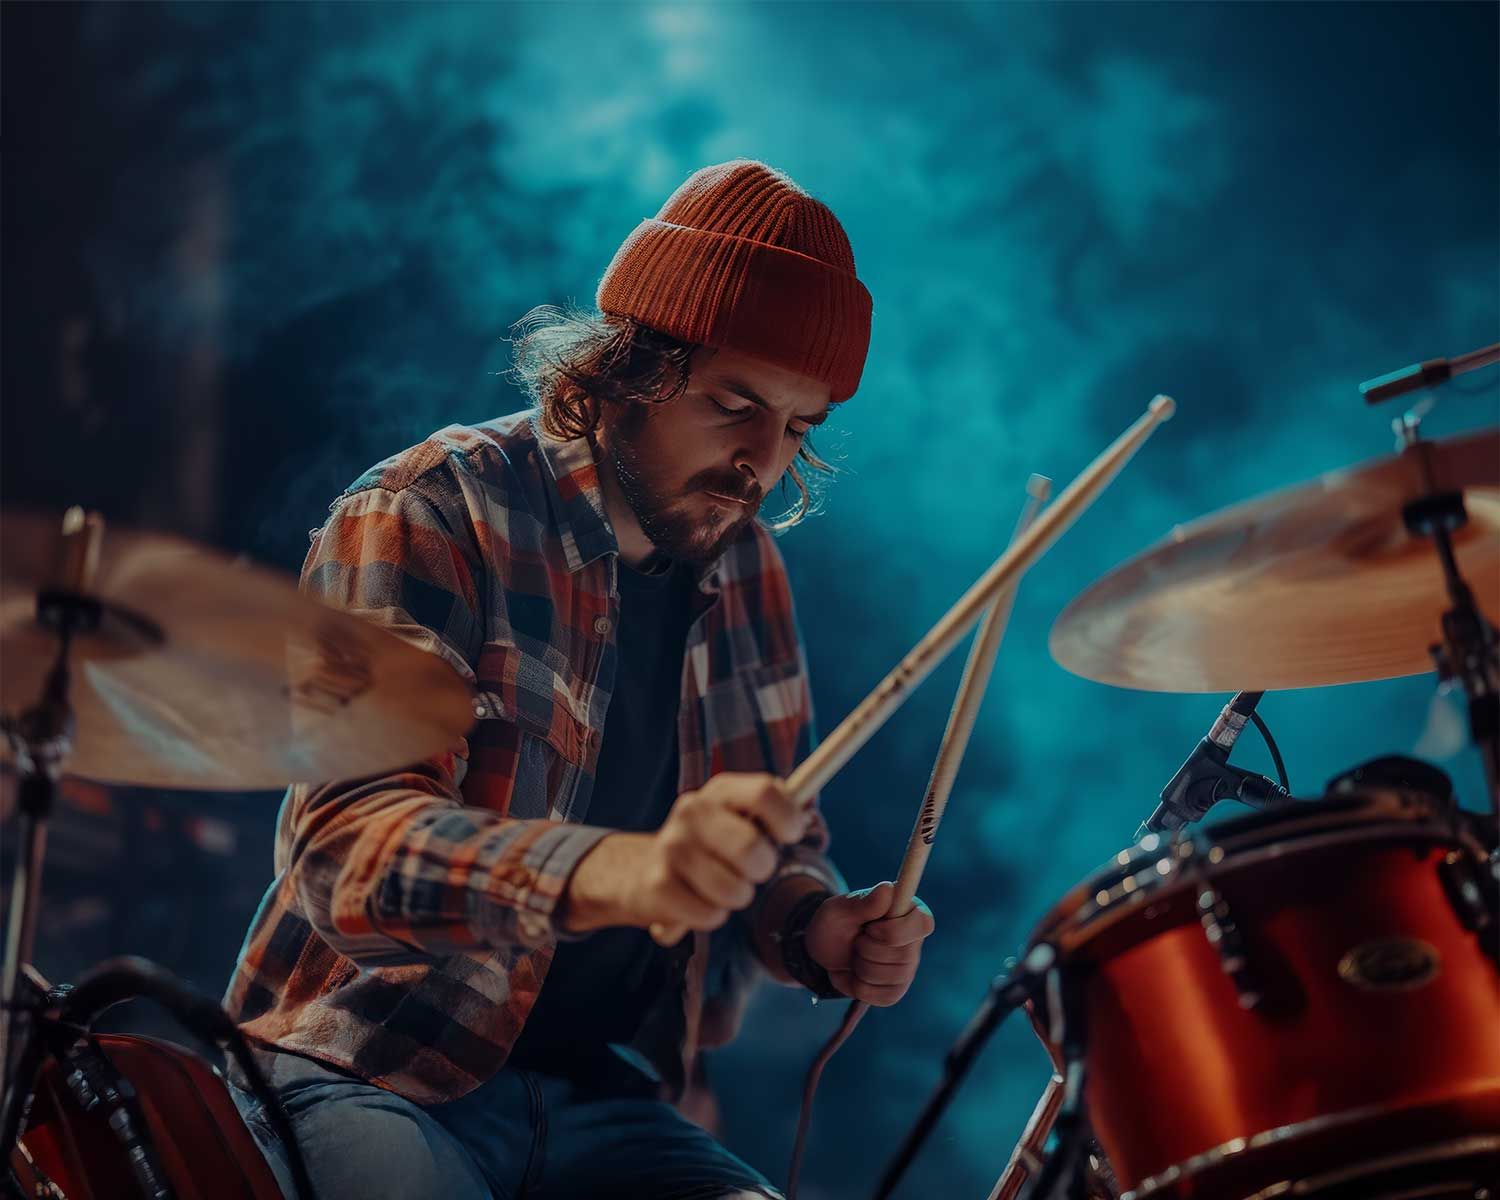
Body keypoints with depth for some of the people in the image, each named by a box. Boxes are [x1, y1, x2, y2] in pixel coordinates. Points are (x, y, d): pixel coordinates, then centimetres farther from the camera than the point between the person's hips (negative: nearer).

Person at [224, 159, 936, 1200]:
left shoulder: (744, 563, 6)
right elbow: (349, 844, -28)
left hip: (602, 1094, 6)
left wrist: (818, 928, -8)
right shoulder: (422, 519, -14)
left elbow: (779, 837, 15)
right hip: (369, 1074, -5)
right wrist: (617, 870, -45)